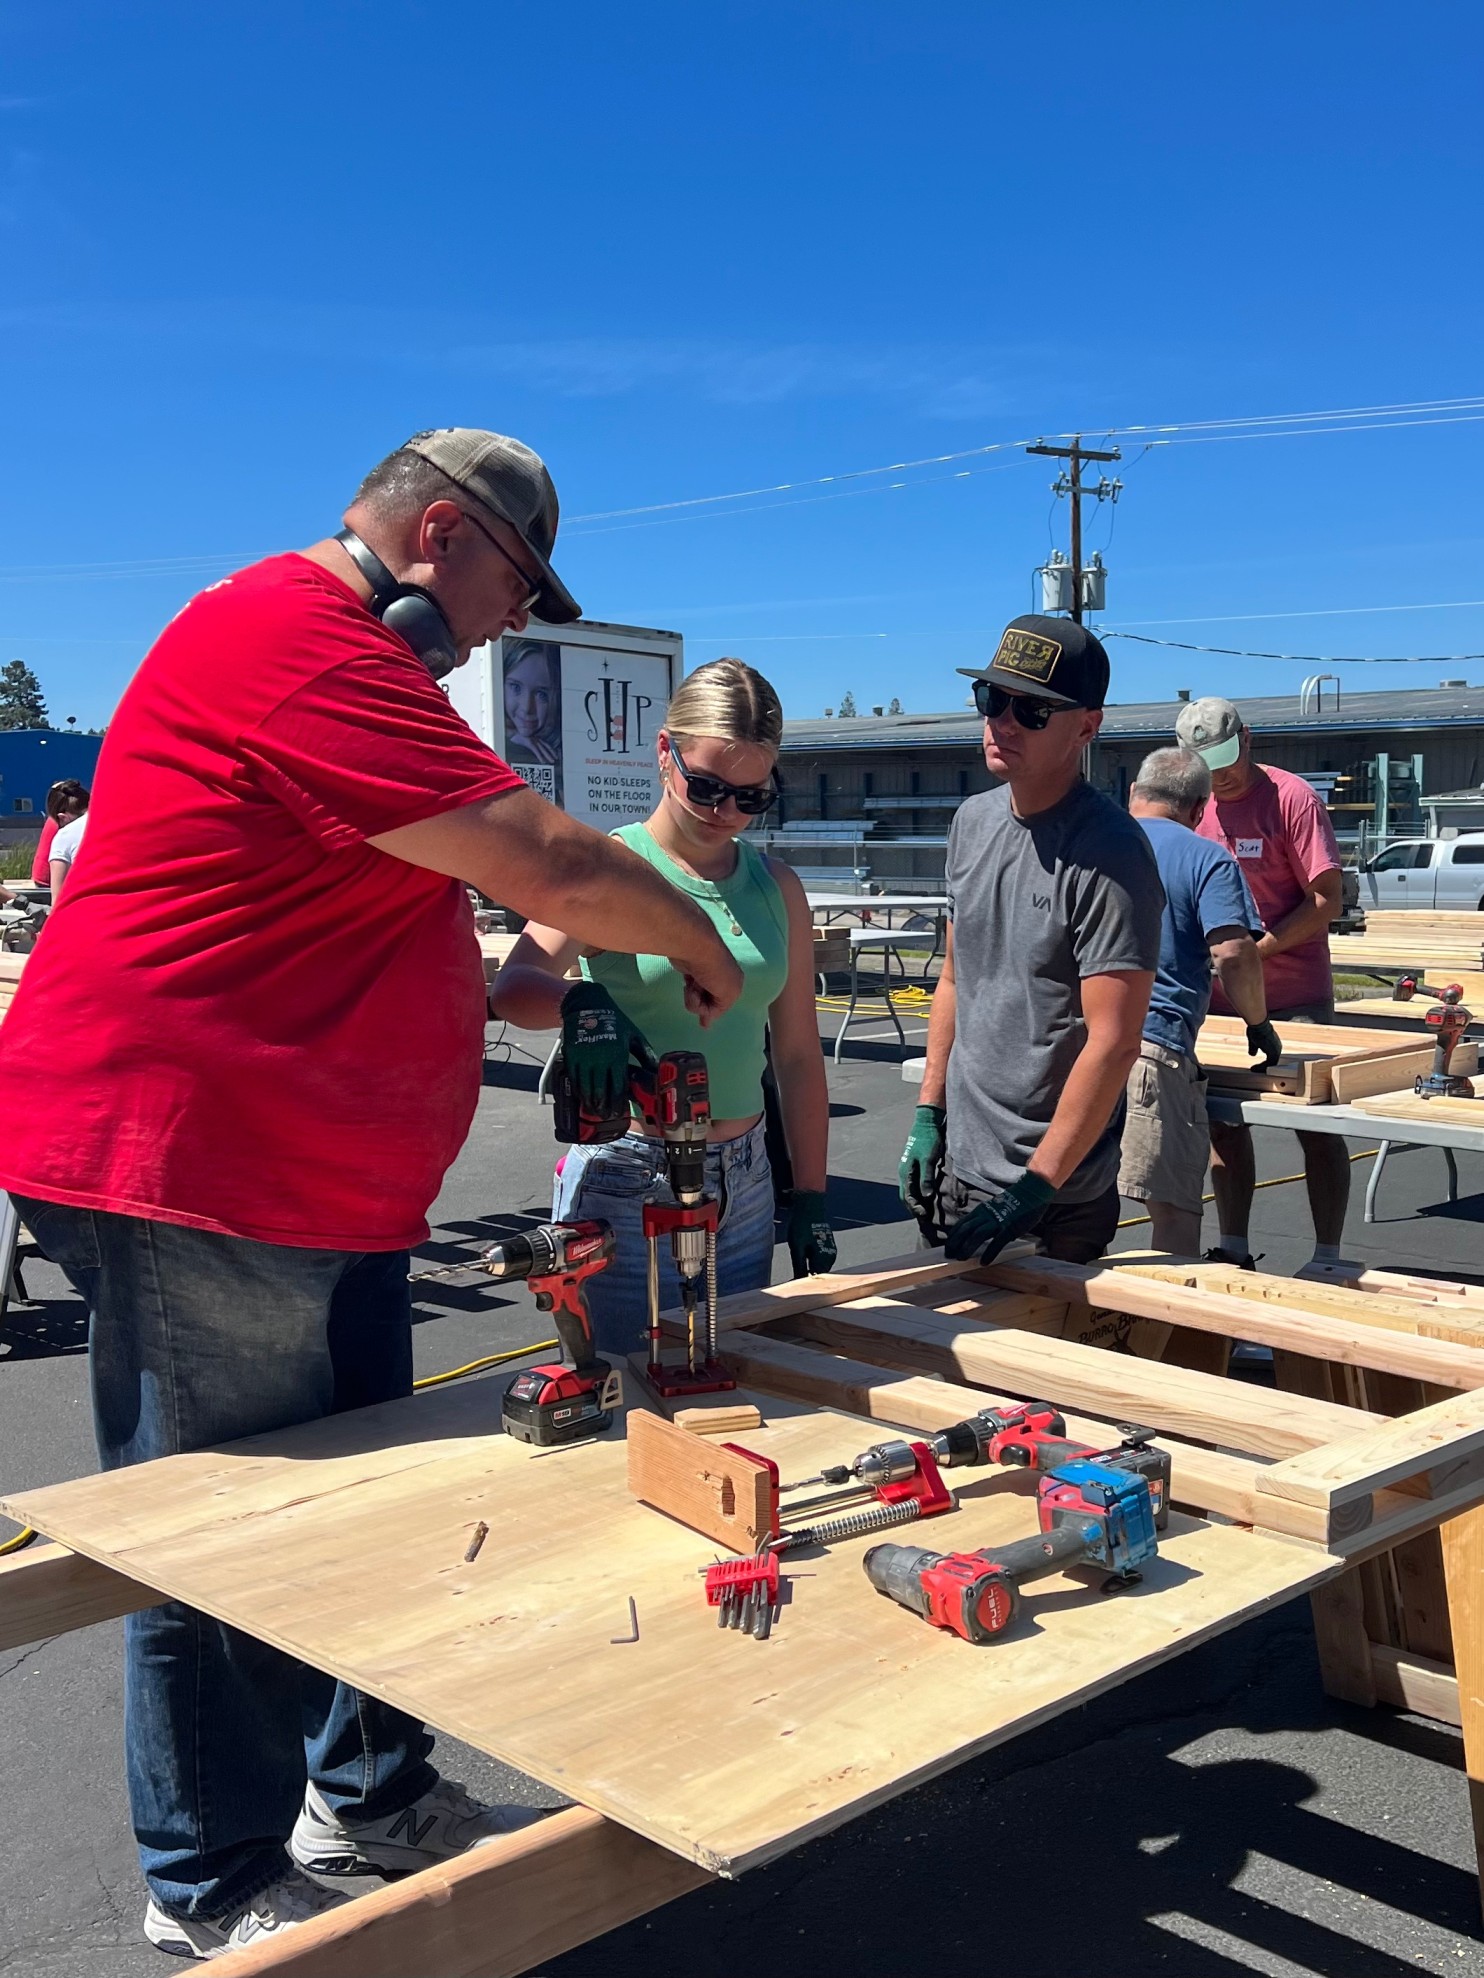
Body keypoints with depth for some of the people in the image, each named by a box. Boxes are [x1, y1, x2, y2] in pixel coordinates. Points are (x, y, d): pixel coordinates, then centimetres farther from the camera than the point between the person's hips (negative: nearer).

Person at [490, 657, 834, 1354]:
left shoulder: (777, 887, 8)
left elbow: (798, 1054, 12)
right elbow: (514, 985, -22)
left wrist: (810, 1196, 11)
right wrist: (581, 1002, -43)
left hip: (744, 1184, 5)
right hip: (626, 1183, -5)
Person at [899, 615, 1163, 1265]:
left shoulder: (1108, 855, -18)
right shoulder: (973, 821, 6)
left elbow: (1113, 1043, -21)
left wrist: (1034, 1187, -22)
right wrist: (928, 1113, 10)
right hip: (958, 1162, 7)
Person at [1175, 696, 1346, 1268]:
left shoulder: (1291, 798, -11)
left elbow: (1326, 902, -13)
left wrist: (1251, 950, -18)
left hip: (1295, 997, -5)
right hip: (1219, 1000, 5)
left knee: (1318, 1128, 2)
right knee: (1224, 1123, 10)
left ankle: (1327, 1258, 10)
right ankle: (1232, 1249, 21)